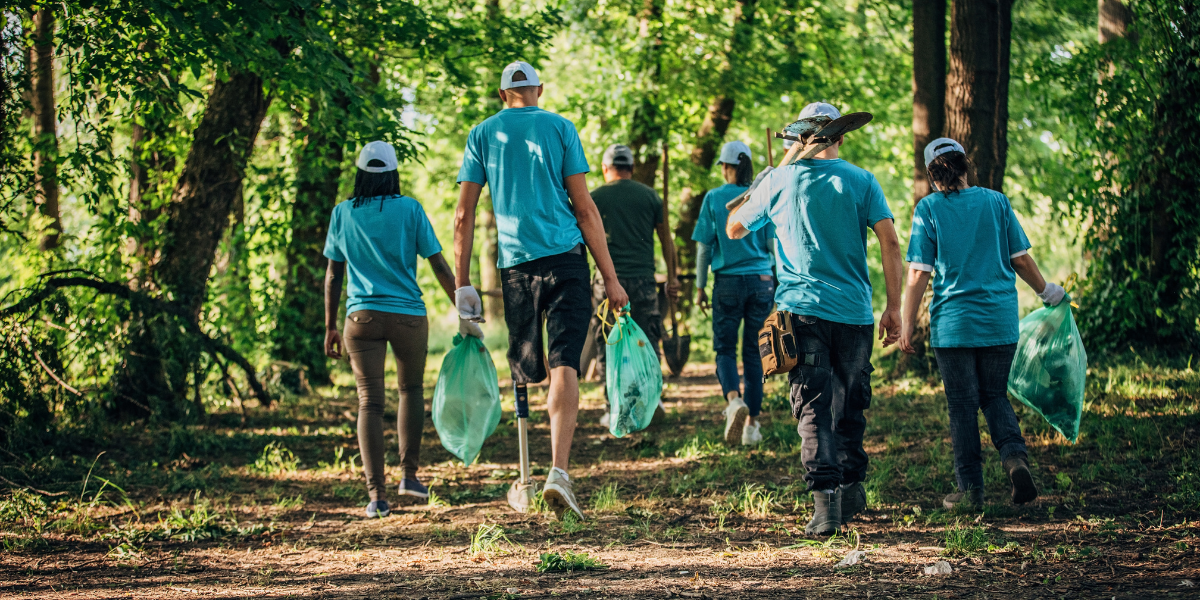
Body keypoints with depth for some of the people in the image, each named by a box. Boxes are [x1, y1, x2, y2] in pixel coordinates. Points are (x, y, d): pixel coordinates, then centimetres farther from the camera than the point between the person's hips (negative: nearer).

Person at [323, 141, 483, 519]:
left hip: (362, 316, 1)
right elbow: (439, 266, 0)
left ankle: (377, 494, -8)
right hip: (408, 314, -1)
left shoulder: (343, 214, 5)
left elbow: (333, 275, 8)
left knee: (370, 402, 1)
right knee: (412, 389, 21)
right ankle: (409, 475, 17)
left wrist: (331, 327, 15)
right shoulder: (409, 210, 0)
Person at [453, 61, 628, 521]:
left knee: (523, 373, 13)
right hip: (566, 258, -2)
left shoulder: (482, 134, 10)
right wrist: (610, 277, 2)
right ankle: (559, 472, -24)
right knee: (564, 365, -9)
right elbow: (584, 207, 1)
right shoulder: (560, 128, 6)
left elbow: (464, 216, 6)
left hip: (515, 262, 2)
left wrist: (462, 284, 10)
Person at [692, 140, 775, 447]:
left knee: (724, 349, 5)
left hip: (728, 282, -2)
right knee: (754, 351, 9)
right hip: (761, 281, 2)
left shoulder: (714, 198, -3)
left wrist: (700, 287, 7)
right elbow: (773, 245, 4)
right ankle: (751, 422, 10)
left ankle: (734, 399, -24)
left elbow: (704, 247, -1)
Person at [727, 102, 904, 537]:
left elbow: (734, 229, 17)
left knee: (813, 408, -4)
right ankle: (851, 485, 21)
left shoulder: (779, 181, 3)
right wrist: (894, 306, 1)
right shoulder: (861, 181, 4)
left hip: (802, 309, -1)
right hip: (854, 312, 1)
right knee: (850, 405, 18)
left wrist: (752, 196, 35)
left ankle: (826, 499, -15)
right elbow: (890, 243, -4)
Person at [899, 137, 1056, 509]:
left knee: (962, 404, 6)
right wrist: (1045, 291, 22)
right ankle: (1014, 455, -9)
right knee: (995, 396, 16)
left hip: (953, 323, -2)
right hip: (1000, 321, 2)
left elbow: (918, 274, -7)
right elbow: (1021, 259, 5)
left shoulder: (929, 209, -4)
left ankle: (971, 489, 8)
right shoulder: (996, 202, 3)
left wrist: (907, 326, -1)